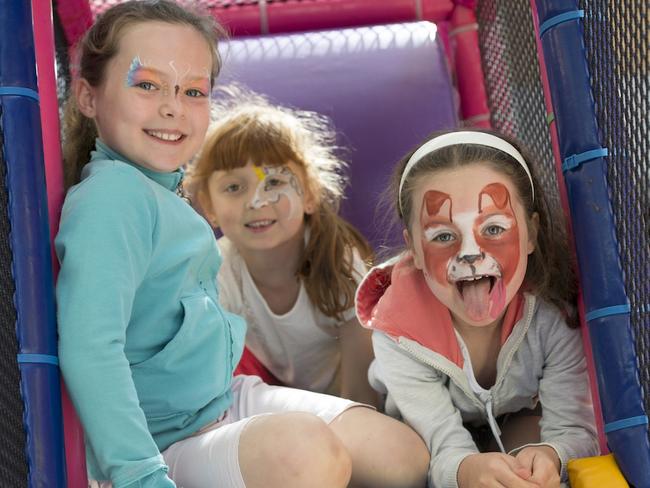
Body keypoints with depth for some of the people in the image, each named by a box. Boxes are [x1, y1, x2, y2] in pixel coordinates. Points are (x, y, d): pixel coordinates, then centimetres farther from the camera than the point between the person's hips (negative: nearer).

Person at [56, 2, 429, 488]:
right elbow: (90, 347, -33)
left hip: (229, 396, 10)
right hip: (168, 443, -9)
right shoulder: (112, 194, -22)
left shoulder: (164, 192, 9)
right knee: (305, 448, -36)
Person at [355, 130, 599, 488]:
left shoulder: (554, 312, -30)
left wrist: (549, 456, -56)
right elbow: (445, 450, -34)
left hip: (521, 426, 1)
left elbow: (575, 430, -29)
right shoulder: (399, 332, -33)